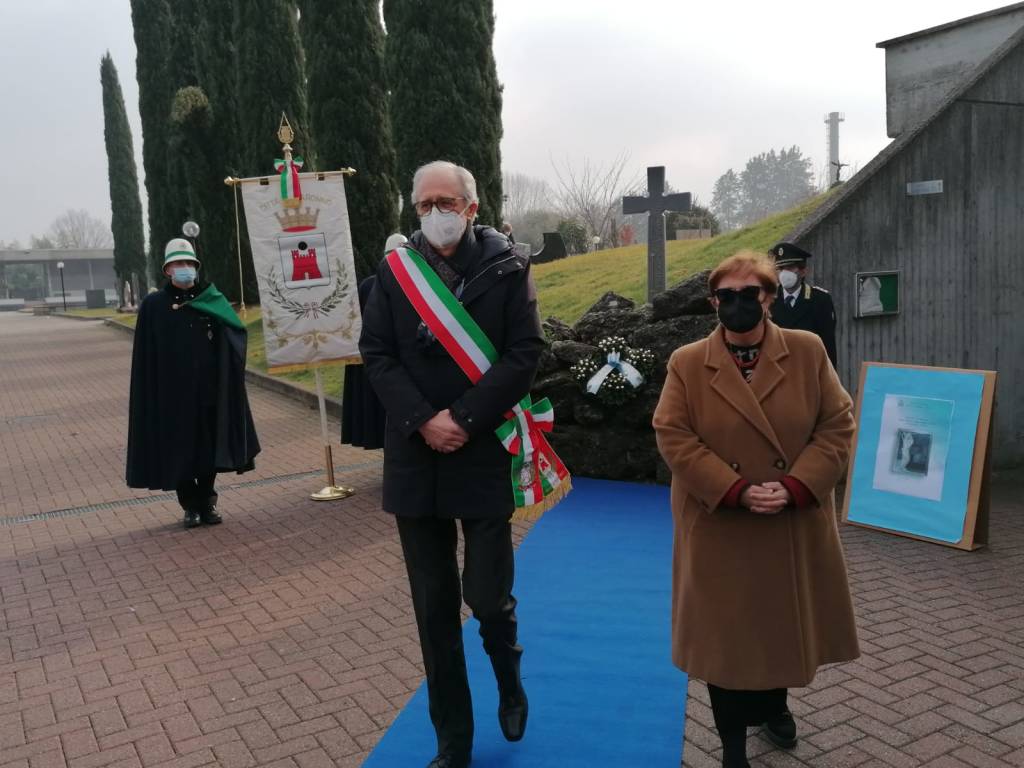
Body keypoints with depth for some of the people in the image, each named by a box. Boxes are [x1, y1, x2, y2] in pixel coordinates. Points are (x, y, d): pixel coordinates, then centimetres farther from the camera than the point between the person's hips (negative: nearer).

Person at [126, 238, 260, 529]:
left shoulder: (213, 301, 6)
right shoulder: (153, 305, 0)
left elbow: (236, 333, -5)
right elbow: (146, 356, -2)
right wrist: (153, 393, -8)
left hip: (208, 389, 2)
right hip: (173, 392, -1)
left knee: (209, 446, 6)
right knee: (179, 448, 5)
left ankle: (207, 502, 20)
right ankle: (190, 506, 18)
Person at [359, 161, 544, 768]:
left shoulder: (507, 268, -1)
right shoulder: (395, 269, 6)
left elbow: (525, 353, -7)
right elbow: (376, 354, 1)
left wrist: (464, 418, -16)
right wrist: (422, 420, -12)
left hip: (485, 455, -2)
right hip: (416, 459, 3)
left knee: (487, 596, -1)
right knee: (434, 608, 9)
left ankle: (509, 675, 35)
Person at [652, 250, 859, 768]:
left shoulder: (808, 351, -2)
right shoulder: (686, 363, -5)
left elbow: (837, 425, -3)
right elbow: (673, 437, -10)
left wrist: (795, 487, -17)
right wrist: (737, 491, -20)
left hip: (795, 527, 2)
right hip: (719, 528, -1)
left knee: (785, 623, 18)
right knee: (724, 631, 8)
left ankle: (774, 704, 47)